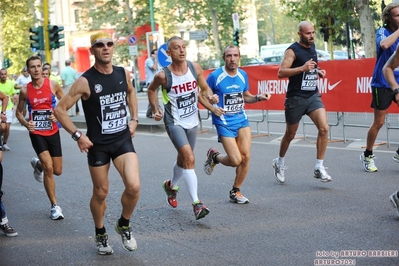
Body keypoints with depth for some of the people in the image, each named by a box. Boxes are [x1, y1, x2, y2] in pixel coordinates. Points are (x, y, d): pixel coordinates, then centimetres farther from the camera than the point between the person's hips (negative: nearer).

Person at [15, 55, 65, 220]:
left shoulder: (53, 85, -7)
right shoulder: (25, 90, -7)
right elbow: (18, 111, 6)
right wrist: (26, 124, -14)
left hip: (53, 132, 2)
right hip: (36, 133, -2)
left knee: (57, 171, 7)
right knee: (48, 167, -17)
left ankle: (38, 164, 43)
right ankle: (55, 206, -2)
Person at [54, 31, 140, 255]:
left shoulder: (123, 74, 0)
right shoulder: (85, 81, -14)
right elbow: (60, 109, -10)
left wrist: (134, 119, 13)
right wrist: (78, 135, -15)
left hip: (123, 140, 3)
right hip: (97, 144, -2)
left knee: (134, 186, -15)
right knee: (101, 193, 8)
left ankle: (124, 225, 13)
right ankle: (101, 235, 33)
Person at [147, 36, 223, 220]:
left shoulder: (195, 68, -6)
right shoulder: (163, 75, -16)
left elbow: (204, 89, 7)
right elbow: (151, 89, 5)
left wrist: (211, 97, -14)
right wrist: (155, 109, -5)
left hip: (192, 122, 5)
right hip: (175, 123, -5)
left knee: (183, 159, 20)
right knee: (189, 158, -22)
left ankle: (171, 185, 51)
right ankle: (196, 204, -22)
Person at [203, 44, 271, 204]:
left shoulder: (243, 75, 4)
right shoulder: (215, 76, -12)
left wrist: (259, 97, -1)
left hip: (241, 119, 5)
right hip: (224, 123, -5)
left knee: (246, 156, -4)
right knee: (236, 160, -11)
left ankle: (236, 191, 16)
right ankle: (214, 156, 23)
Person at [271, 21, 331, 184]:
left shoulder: (312, 47, 10)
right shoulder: (293, 50, -11)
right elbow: (281, 73, -21)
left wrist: (318, 72, 8)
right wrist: (302, 68, -30)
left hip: (313, 95, 5)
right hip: (296, 98, -5)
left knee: (324, 128, -15)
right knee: (290, 135, 9)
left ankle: (319, 168, -9)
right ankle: (279, 163, 35)